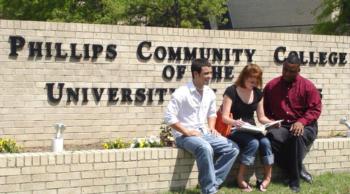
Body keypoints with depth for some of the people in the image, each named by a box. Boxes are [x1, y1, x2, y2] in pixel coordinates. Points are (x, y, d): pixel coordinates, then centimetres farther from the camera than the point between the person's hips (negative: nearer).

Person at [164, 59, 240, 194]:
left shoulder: (210, 93, 8)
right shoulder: (181, 93, -14)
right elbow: (169, 117, -17)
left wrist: (211, 128, 5)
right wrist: (187, 132, -19)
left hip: (204, 133, 7)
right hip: (184, 136, -7)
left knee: (232, 148, -9)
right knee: (205, 148, -36)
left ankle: (212, 183, -11)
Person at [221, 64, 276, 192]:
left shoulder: (258, 93, 8)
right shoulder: (231, 91, -9)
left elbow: (261, 117, 12)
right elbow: (224, 117, -14)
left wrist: (271, 123, -9)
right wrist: (234, 122, -37)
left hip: (252, 129, 5)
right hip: (234, 130, -5)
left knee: (265, 142, -27)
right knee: (253, 143, -33)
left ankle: (267, 178, -16)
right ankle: (240, 178, -22)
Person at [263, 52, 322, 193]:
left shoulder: (307, 86, 0)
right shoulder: (271, 86, 8)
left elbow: (315, 109, -4)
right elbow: (265, 109, 13)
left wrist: (301, 122, -20)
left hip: (304, 126, -2)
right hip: (280, 126, 2)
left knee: (297, 136, -39)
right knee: (272, 137, -34)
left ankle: (294, 179, -26)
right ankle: (298, 170, -19)